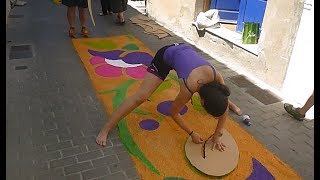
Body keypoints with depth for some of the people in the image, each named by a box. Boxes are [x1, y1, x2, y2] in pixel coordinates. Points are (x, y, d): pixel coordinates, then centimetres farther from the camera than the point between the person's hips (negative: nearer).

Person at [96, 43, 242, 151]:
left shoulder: (217, 78, -28)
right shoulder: (189, 88, -39)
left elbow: (223, 108, -11)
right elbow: (173, 112, -21)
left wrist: (217, 135, -9)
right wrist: (192, 133, -14)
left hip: (185, 50, 5)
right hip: (166, 55, -5)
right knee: (141, 96, -15)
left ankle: (231, 103, 51)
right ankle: (106, 129, -6)